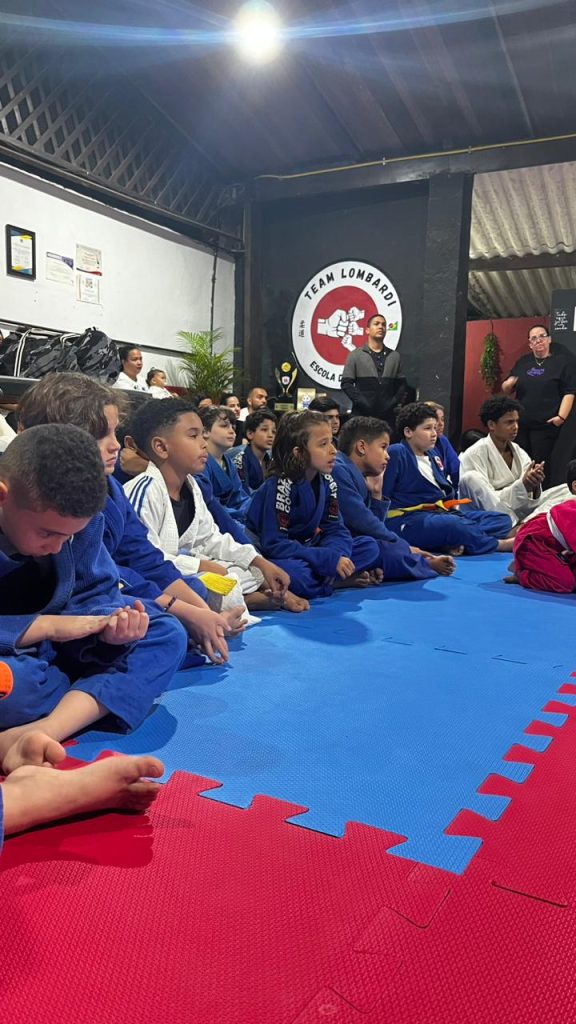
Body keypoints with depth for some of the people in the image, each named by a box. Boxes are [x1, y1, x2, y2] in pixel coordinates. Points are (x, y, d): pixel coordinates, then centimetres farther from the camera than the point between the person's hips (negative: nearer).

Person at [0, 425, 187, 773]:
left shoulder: (80, 516, -11)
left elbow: (96, 592, -4)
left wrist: (112, 624, -24)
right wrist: (43, 625, -30)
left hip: (53, 647, 6)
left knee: (167, 634, -11)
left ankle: (40, 733, -31)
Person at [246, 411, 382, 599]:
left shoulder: (326, 482, -1)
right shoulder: (281, 486, -22)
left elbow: (334, 529, -1)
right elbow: (275, 545, -26)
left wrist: (338, 555, -25)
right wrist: (330, 559, -29)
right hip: (273, 556, -6)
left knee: (369, 547, -2)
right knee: (296, 575, -39)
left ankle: (319, 580, -14)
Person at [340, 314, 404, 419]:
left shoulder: (394, 356, 14)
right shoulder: (355, 355, 5)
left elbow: (400, 385, 12)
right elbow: (346, 384, -2)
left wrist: (392, 404, -4)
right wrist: (364, 404, -11)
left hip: (387, 414, 3)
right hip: (361, 414, -3)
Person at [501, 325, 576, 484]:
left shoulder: (563, 361, 0)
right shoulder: (522, 362, 14)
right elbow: (506, 390, 21)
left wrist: (561, 416, -18)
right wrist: (508, 384, -3)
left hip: (545, 425, -5)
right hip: (520, 424, 5)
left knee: (540, 465, -6)